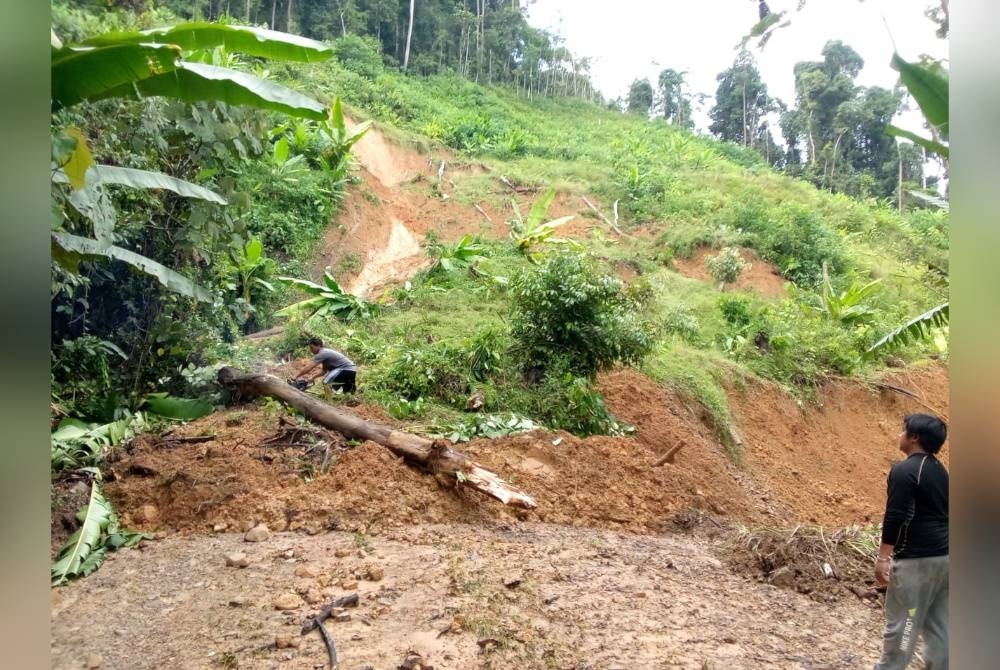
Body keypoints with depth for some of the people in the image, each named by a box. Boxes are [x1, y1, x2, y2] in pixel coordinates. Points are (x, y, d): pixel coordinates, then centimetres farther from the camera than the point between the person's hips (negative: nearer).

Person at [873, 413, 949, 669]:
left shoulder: (904, 470, -14)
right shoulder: (940, 470, 12)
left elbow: (894, 517, -19)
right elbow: (939, 513, 17)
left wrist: (883, 558, -14)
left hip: (916, 558, -9)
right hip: (943, 555, 9)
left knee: (901, 622, 1)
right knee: (938, 623, 13)